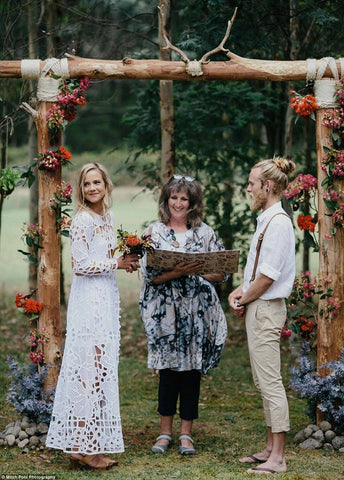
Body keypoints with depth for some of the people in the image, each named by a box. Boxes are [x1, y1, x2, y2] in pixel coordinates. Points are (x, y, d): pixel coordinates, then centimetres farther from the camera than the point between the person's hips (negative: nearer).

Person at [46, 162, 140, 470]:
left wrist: (126, 262, 6)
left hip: (106, 298, 9)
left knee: (101, 367, 8)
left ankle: (89, 444, 13)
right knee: (90, 366, -8)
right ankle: (82, 447, -4)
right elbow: (82, 265, -16)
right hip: (89, 298, -9)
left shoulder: (106, 217, 14)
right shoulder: (82, 220, -12)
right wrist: (119, 263, -9)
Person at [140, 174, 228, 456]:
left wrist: (198, 272, -14)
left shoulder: (204, 233, 6)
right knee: (168, 369, 2)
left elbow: (222, 272, 4)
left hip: (196, 310, 1)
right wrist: (177, 272, -20)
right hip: (166, 311, -1)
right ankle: (165, 432, 13)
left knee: (191, 369, 3)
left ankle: (186, 433, 11)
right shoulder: (154, 232, 3)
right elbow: (150, 274, -5)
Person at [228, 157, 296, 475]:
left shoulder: (278, 222, -17)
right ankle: (272, 449, 21)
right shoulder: (267, 220, 15)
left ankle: (278, 458, -5)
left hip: (266, 309, -11)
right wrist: (238, 292, 7)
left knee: (270, 382, -8)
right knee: (264, 383, 14)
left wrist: (244, 300, -7)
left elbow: (267, 277, -20)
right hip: (257, 308, 11)